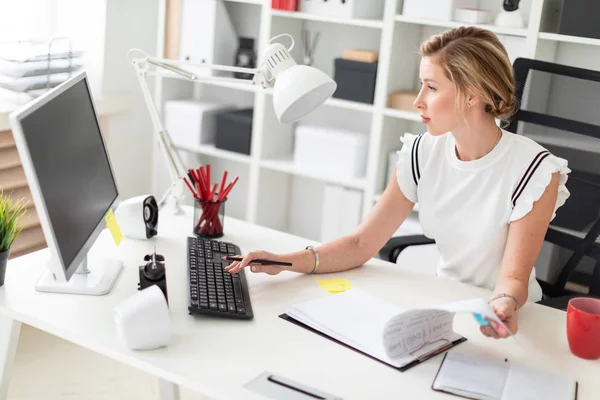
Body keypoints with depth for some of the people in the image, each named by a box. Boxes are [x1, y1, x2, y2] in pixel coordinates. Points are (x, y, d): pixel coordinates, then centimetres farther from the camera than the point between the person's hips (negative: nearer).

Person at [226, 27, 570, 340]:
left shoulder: (534, 172, -18)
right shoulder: (423, 154, -7)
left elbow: (514, 277, -17)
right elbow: (362, 244, -8)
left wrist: (505, 305, -40)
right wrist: (286, 260, -22)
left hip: (501, 321, -3)